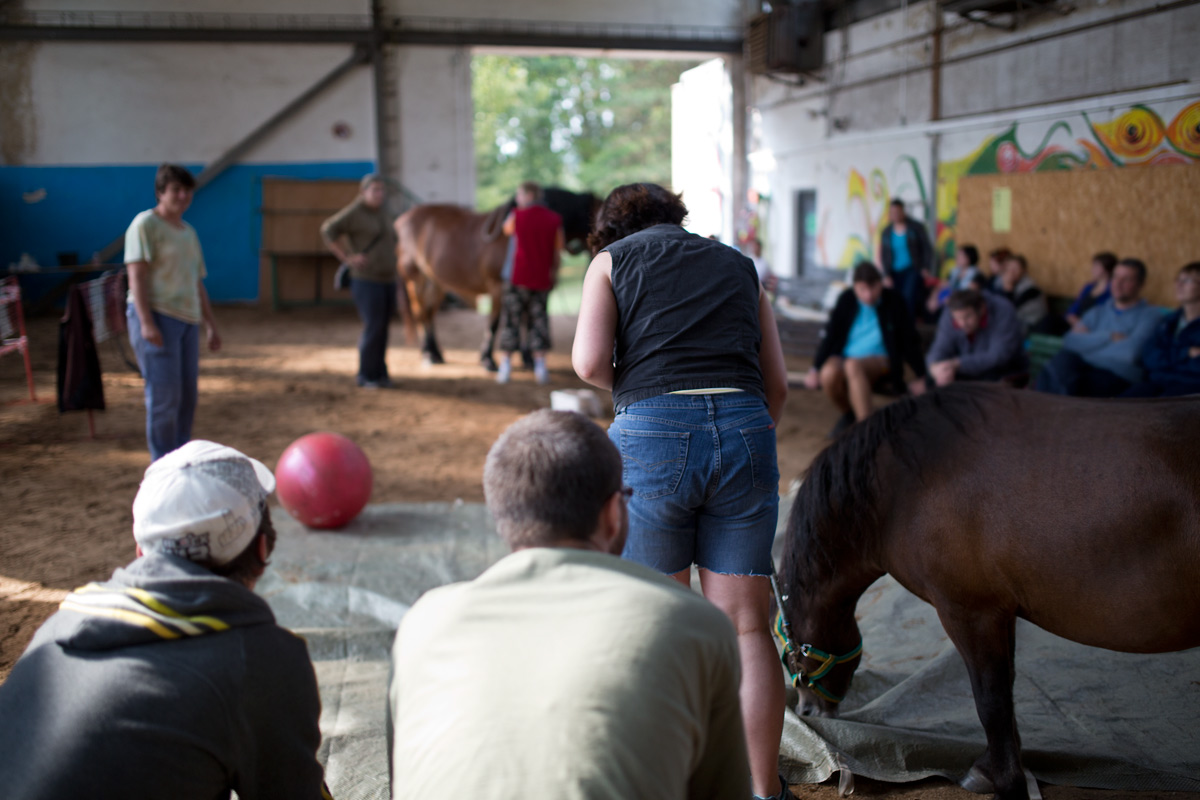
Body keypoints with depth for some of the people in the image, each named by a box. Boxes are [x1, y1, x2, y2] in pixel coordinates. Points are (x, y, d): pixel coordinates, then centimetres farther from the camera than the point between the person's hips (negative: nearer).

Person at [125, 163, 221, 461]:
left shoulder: (189, 232, 22)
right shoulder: (146, 224, -2)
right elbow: (136, 275, -11)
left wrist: (211, 325, 18)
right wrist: (146, 322, -20)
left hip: (187, 320, 8)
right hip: (156, 316, -8)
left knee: (188, 395, 7)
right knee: (164, 395, -11)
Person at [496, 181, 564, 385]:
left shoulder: (517, 215, -6)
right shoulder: (554, 219, 2)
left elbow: (507, 230, 16)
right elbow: (558, 253, 4)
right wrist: (554, 272, 16)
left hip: (519, 278, -3)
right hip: (543, 279, 3)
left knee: (511, 321, 5)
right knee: (539, 320, 11)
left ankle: (505, 368, 5)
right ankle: (541, 367, 9)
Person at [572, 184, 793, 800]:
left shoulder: (612, 259, 14)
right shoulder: (738, 265, 23)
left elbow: (588, 362, -2)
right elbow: (777, 383, 18)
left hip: (652, 431, -2)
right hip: (744, 427, 3)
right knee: (744, 625, 9)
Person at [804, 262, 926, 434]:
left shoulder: (893, 301, -2)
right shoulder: (846, 300, 3)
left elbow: (910, 339, 4)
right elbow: (829, 335, 8)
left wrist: (920, 376, 6)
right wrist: (815, 369, 3)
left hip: (879, 360, -3)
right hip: (844, 356, 3)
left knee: (852, 365, -38)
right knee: (829, 373, -33)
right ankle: (848, 413, 0)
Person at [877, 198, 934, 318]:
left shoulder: (915, 227, 2)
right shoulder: (886, 233, 9)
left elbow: (927, 248, 4)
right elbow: (883, 256, 10)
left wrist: (926, 268, -6)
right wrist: (886, 275, -1)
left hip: (913, 270, -3)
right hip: (895, 273, 3)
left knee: (909, 296, -22)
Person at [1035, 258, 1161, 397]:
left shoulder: (1149, 315, 5)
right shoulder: (1098, 312, 22)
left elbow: (1129, 353, -13)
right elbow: (1070, 341, 5)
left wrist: (1090, 341, 0)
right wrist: (1110, 337, -6)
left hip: (1119, 376, -4)